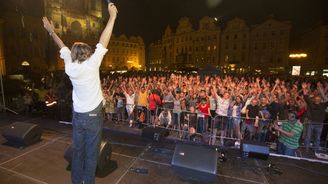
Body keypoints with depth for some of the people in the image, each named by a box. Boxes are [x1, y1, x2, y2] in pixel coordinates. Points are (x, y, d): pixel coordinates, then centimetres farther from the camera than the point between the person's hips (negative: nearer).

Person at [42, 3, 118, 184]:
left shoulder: (70, 67, -3)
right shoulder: (91, 65, -14)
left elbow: (63, 47, 14)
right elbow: (103, 42, -14)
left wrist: (51, 31, 31)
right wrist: (112, 16, -9)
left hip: (77, 116, 5)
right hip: (93, 116, -5)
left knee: (78, 151, 18)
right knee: (91, 153, 7)